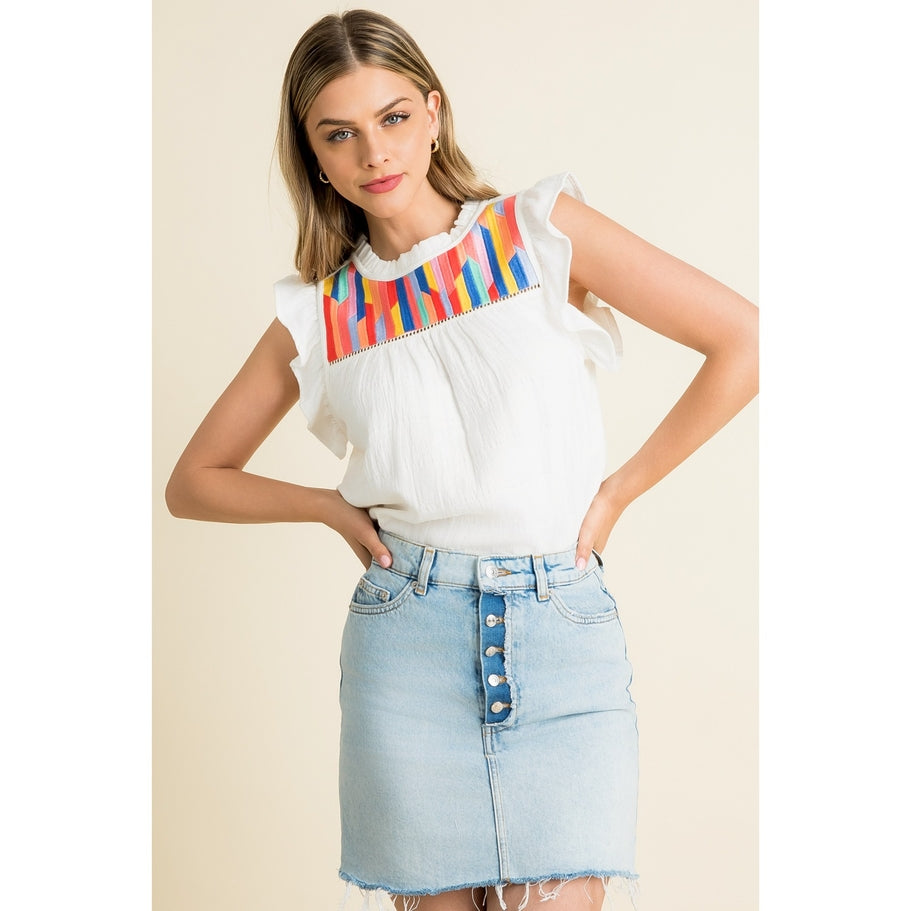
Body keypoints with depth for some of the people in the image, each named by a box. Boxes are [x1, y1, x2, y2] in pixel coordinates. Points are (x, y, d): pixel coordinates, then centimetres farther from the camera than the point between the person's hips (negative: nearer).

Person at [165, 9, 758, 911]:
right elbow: (193, 481, 17)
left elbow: (743, 340, -1)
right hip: (407, 634, 2)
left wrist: (619, 489, 0)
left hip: (562, 632, -1)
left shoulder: (542, 229, 2)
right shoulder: (316, 316, 8)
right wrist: (334, 507, 3)